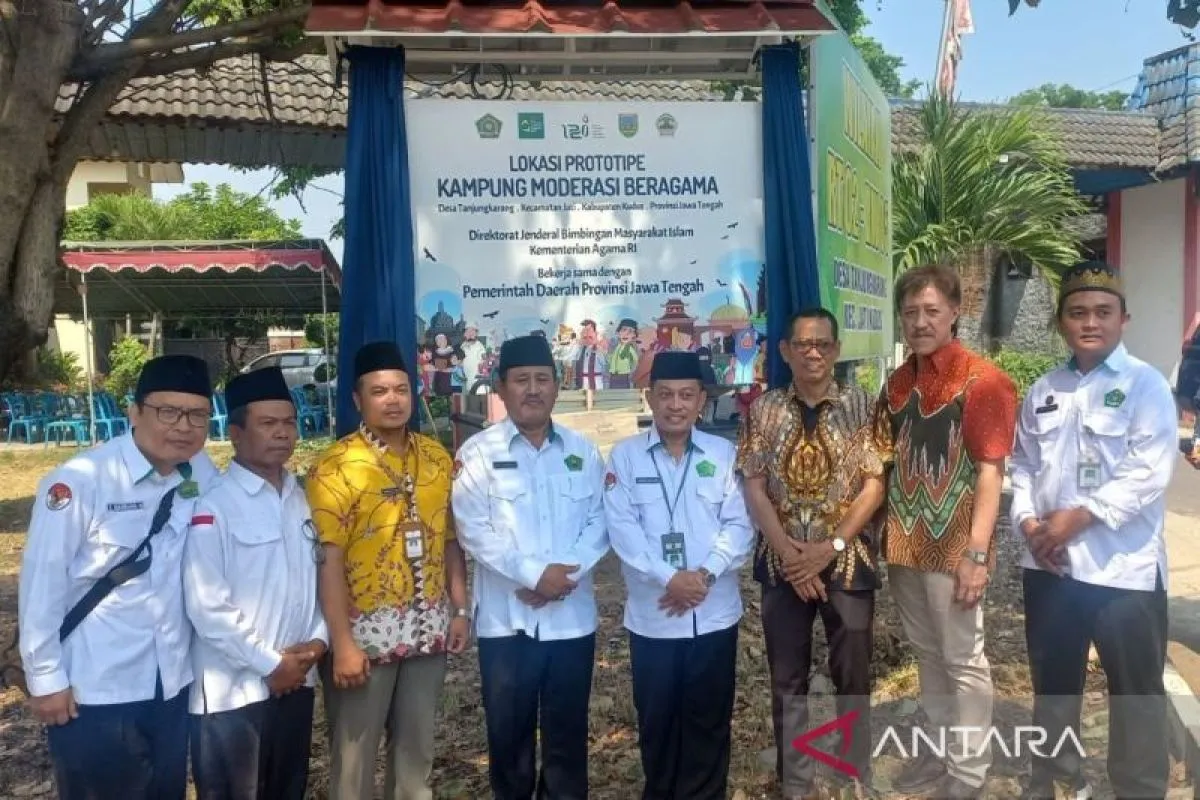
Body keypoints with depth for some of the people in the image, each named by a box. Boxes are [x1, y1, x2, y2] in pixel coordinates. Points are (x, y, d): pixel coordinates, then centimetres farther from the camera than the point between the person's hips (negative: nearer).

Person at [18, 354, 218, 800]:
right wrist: (46, 679, -7)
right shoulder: (81, 481, -20)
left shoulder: (204, 476, -6)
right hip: (93, 693, -4)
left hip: (173, 684, 5)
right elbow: (41, 583, -13)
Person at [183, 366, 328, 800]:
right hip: (233, 690, -6)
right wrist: (270, 664, -13)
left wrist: (318, 639, -4)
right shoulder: (213, 506, -15)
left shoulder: (302, 498, 6)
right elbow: (207, 606, -17)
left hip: (297, 679, 6)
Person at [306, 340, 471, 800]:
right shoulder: (335, 467, -11)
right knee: (355, 750, 10)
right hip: (366, 632, -4)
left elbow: (450, 539, 9)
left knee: (417, 744, 18)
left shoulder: (436, 457, 5)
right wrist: (342, 643, -17)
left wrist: (460, 609, 6)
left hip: (428, 628, 5)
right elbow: (328, 560, -15)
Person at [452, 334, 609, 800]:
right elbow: (474, 530, -10)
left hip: (571, 616, 2)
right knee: (508, 730, 11)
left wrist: (565, 574, -14)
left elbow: (599, 521, 1)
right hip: (506, 618, -2)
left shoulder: (583, 451, 7)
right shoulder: (478, 453, -3)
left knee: (568, 731, 13)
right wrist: (535, 574, -17)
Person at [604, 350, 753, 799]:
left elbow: (739, 525, -3)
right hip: (651, 616, 0)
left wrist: (705, 574, -17)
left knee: (709, 720, 11)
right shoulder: (625, 455, -1)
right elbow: (622, 529, -9)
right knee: (656, 720, 14)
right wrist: (669, 578, -18)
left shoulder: (724, 453, 2)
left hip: (714, 614, 1)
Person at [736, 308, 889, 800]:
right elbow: (754, 488, -2)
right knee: (787, 678, 10)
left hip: (847, 559, -1)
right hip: (783, 563, 1)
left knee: (853, 675, 10)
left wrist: (831, 546, -14)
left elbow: (875, 484, -6)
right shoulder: (764, 410, 1)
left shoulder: (861, 406, -3)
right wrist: (788, 551, -12)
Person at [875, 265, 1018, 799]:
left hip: (952, 546, -6)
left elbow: (990, 471, -14)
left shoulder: (983, 380, -10)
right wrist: (885, 532, 9)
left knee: (963, 661, 6)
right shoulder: (898, 383, 8)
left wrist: (977, 553, -19)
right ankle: (939, 748, 35)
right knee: (927, 653, 18)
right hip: (904, 545, 6)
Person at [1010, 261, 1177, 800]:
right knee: (1053, 683, 18)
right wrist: (1028, 522, -5)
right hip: (1047, 564, 5)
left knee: (1135, 694, 7)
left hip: (1123, 567, -5)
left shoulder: (1145, 385, -5)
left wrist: (1078, 517, -18)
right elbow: (1021, 464, 11)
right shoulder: (1043, 391, 10)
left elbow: (1147, 474, -14)